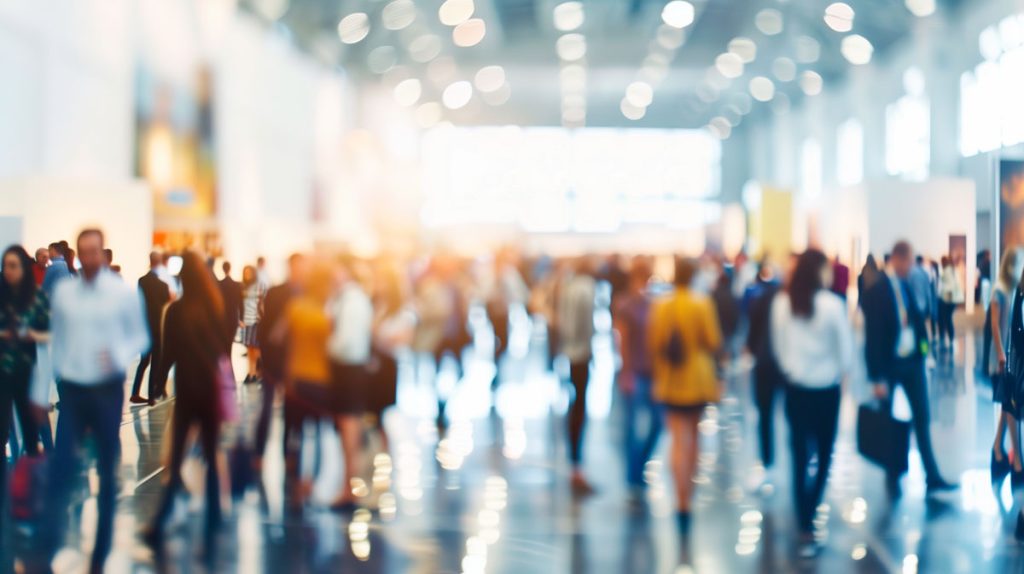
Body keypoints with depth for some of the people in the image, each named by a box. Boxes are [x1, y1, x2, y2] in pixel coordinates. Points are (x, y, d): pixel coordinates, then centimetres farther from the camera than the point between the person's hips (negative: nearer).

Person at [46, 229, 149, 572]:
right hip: (71, 388, 1)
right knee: (61, 467, -7)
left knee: (107, 471, 8)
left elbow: (141, 337, -1)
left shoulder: (125, 292, -6)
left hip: (108, 388, -1)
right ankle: (50, 543, 0)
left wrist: (119, 354, -21)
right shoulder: (62, 291, 2)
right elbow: (56, 341, 8)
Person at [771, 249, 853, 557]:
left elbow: (778, 344, 3)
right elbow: (845, 347, -9)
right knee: (823, 454, 14)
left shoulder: (781, 303, -7)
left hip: (795, 387, 3)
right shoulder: (832, 304, -16)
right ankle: (809, 515, 13)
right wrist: (843, 370, 9)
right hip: (826, 387, -3)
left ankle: (805, 527, 8)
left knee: (800, 455, 8)